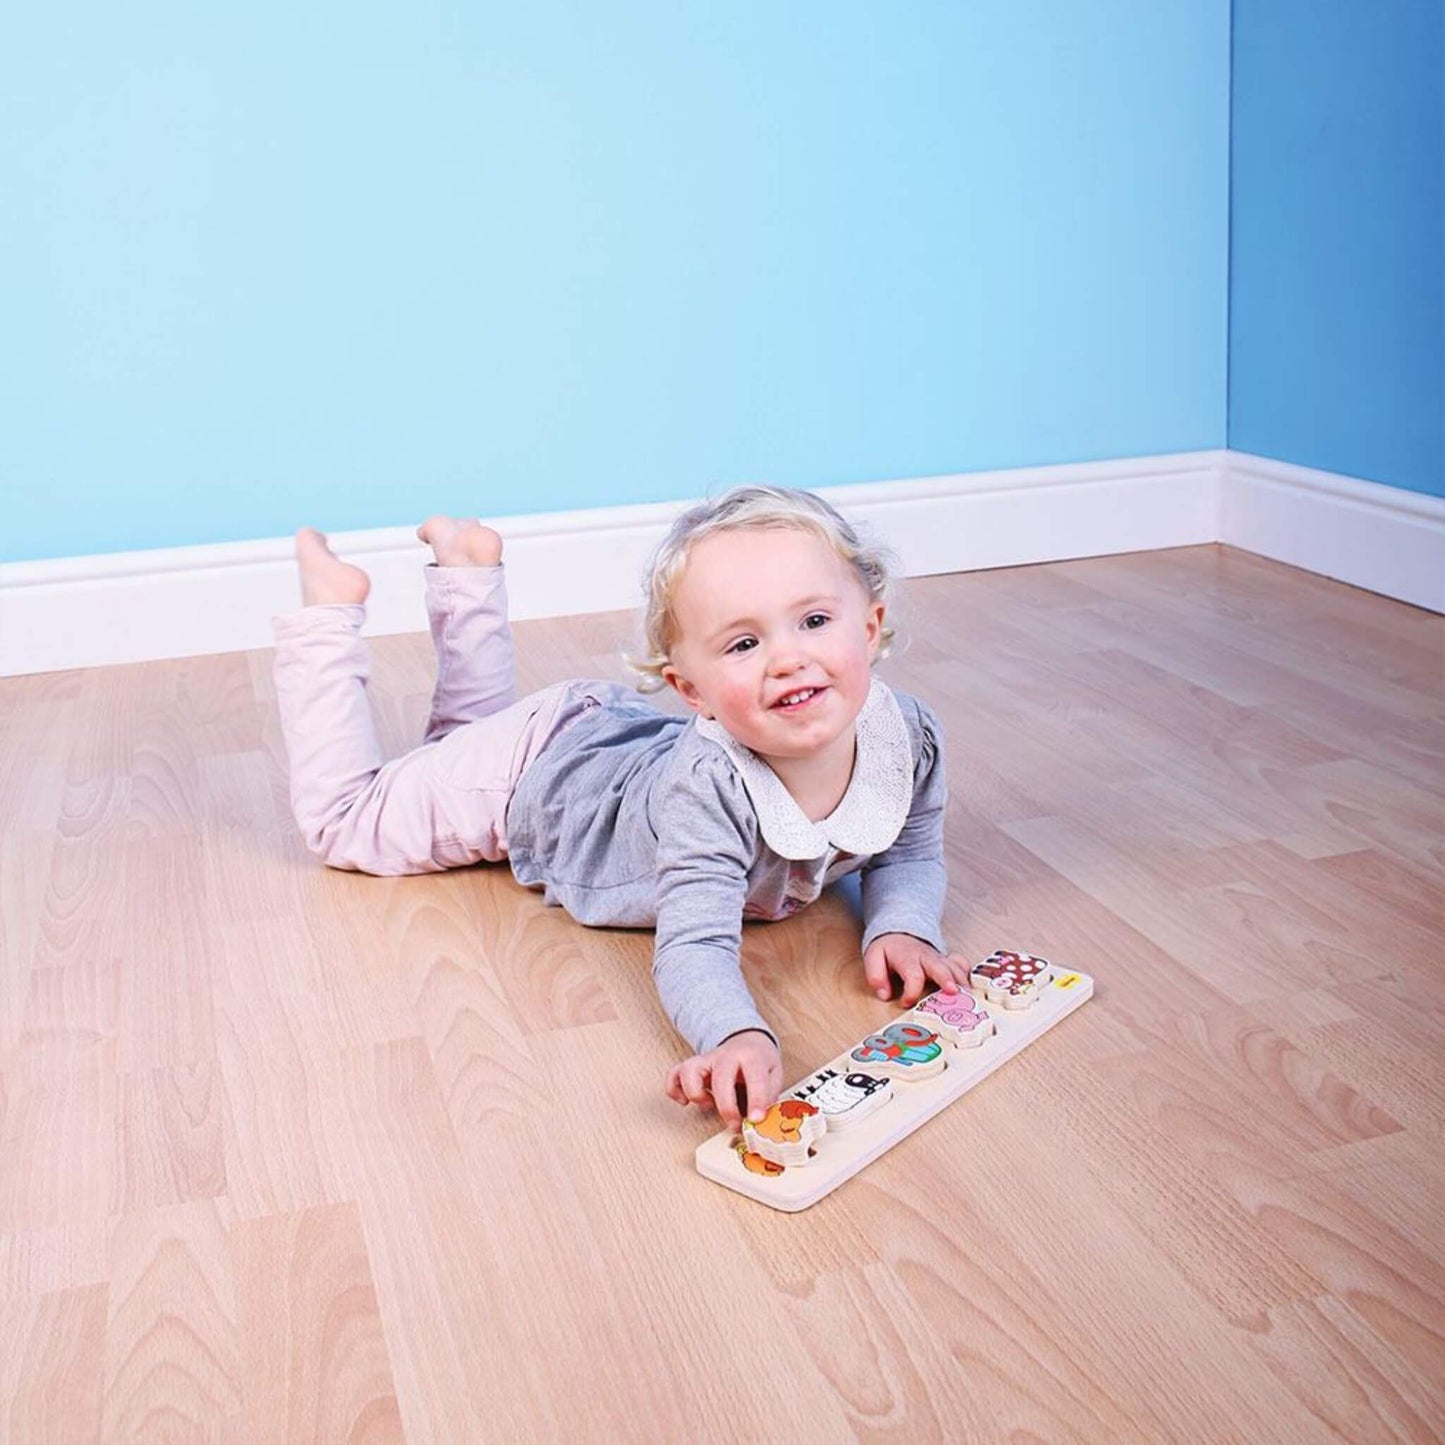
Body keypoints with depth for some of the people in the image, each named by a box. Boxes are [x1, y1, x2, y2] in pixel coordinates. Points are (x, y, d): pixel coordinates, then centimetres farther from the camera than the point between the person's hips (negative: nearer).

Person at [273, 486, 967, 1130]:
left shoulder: (910, 735, -29)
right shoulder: (709, 787, -46)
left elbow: (910, 856, -10)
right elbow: (694, 946, -49)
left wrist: (900, 925, -32)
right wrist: (740, 1037, -71)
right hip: (529, 769, -5)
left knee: (475, 726, 36)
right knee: (339, 823, 16)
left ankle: (467, 566, 45)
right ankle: (330, 609, 22)